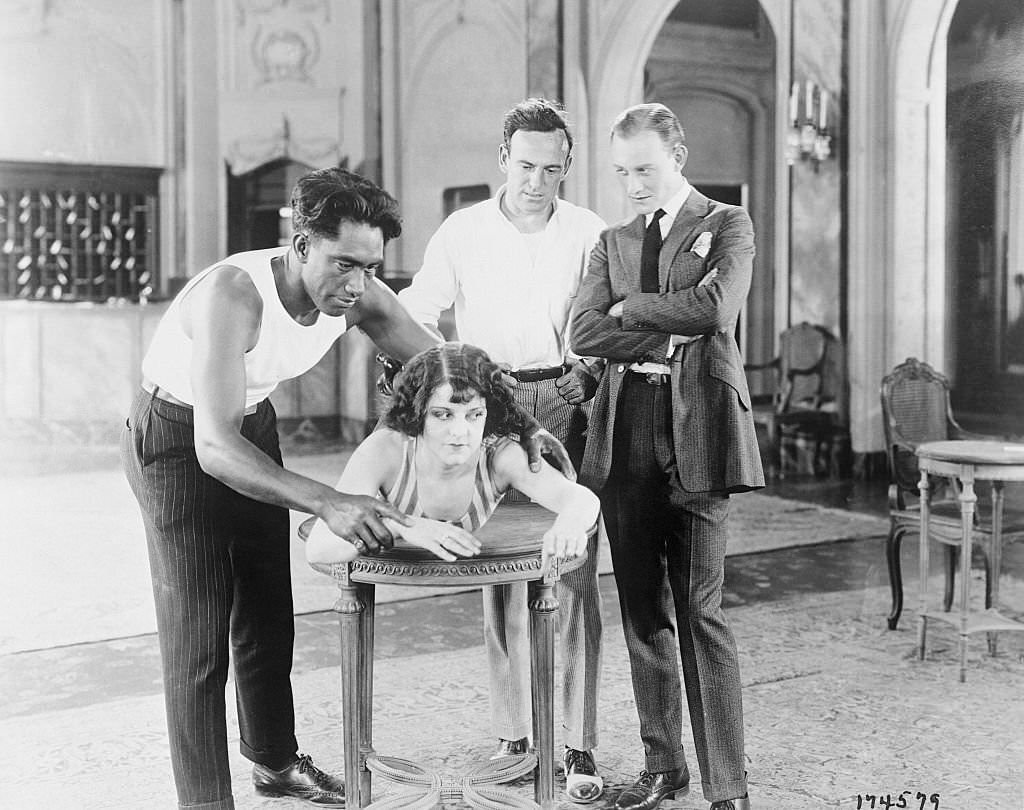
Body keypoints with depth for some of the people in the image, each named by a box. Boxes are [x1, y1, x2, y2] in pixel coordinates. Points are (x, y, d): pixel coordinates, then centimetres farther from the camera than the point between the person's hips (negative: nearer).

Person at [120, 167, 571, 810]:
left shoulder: (360, 294, -18)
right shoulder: (232, 296, -37)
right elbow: (215, 445, -45)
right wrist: (326, 502, -57)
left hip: (253, 424, 6)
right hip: (177, 436, -6)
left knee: (269, 611, 15)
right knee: (198, 631, -6)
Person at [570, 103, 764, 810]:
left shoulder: (728, 225, 8)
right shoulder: (613, 241, 19)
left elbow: (716, 305, -12)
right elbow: (585, 332, 4)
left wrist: (630, 307, -1)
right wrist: (669, 338, -6)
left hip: (697, 432, -4)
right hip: (625, 435, 5)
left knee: (701, 613, -6)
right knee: (642, 613, 8)